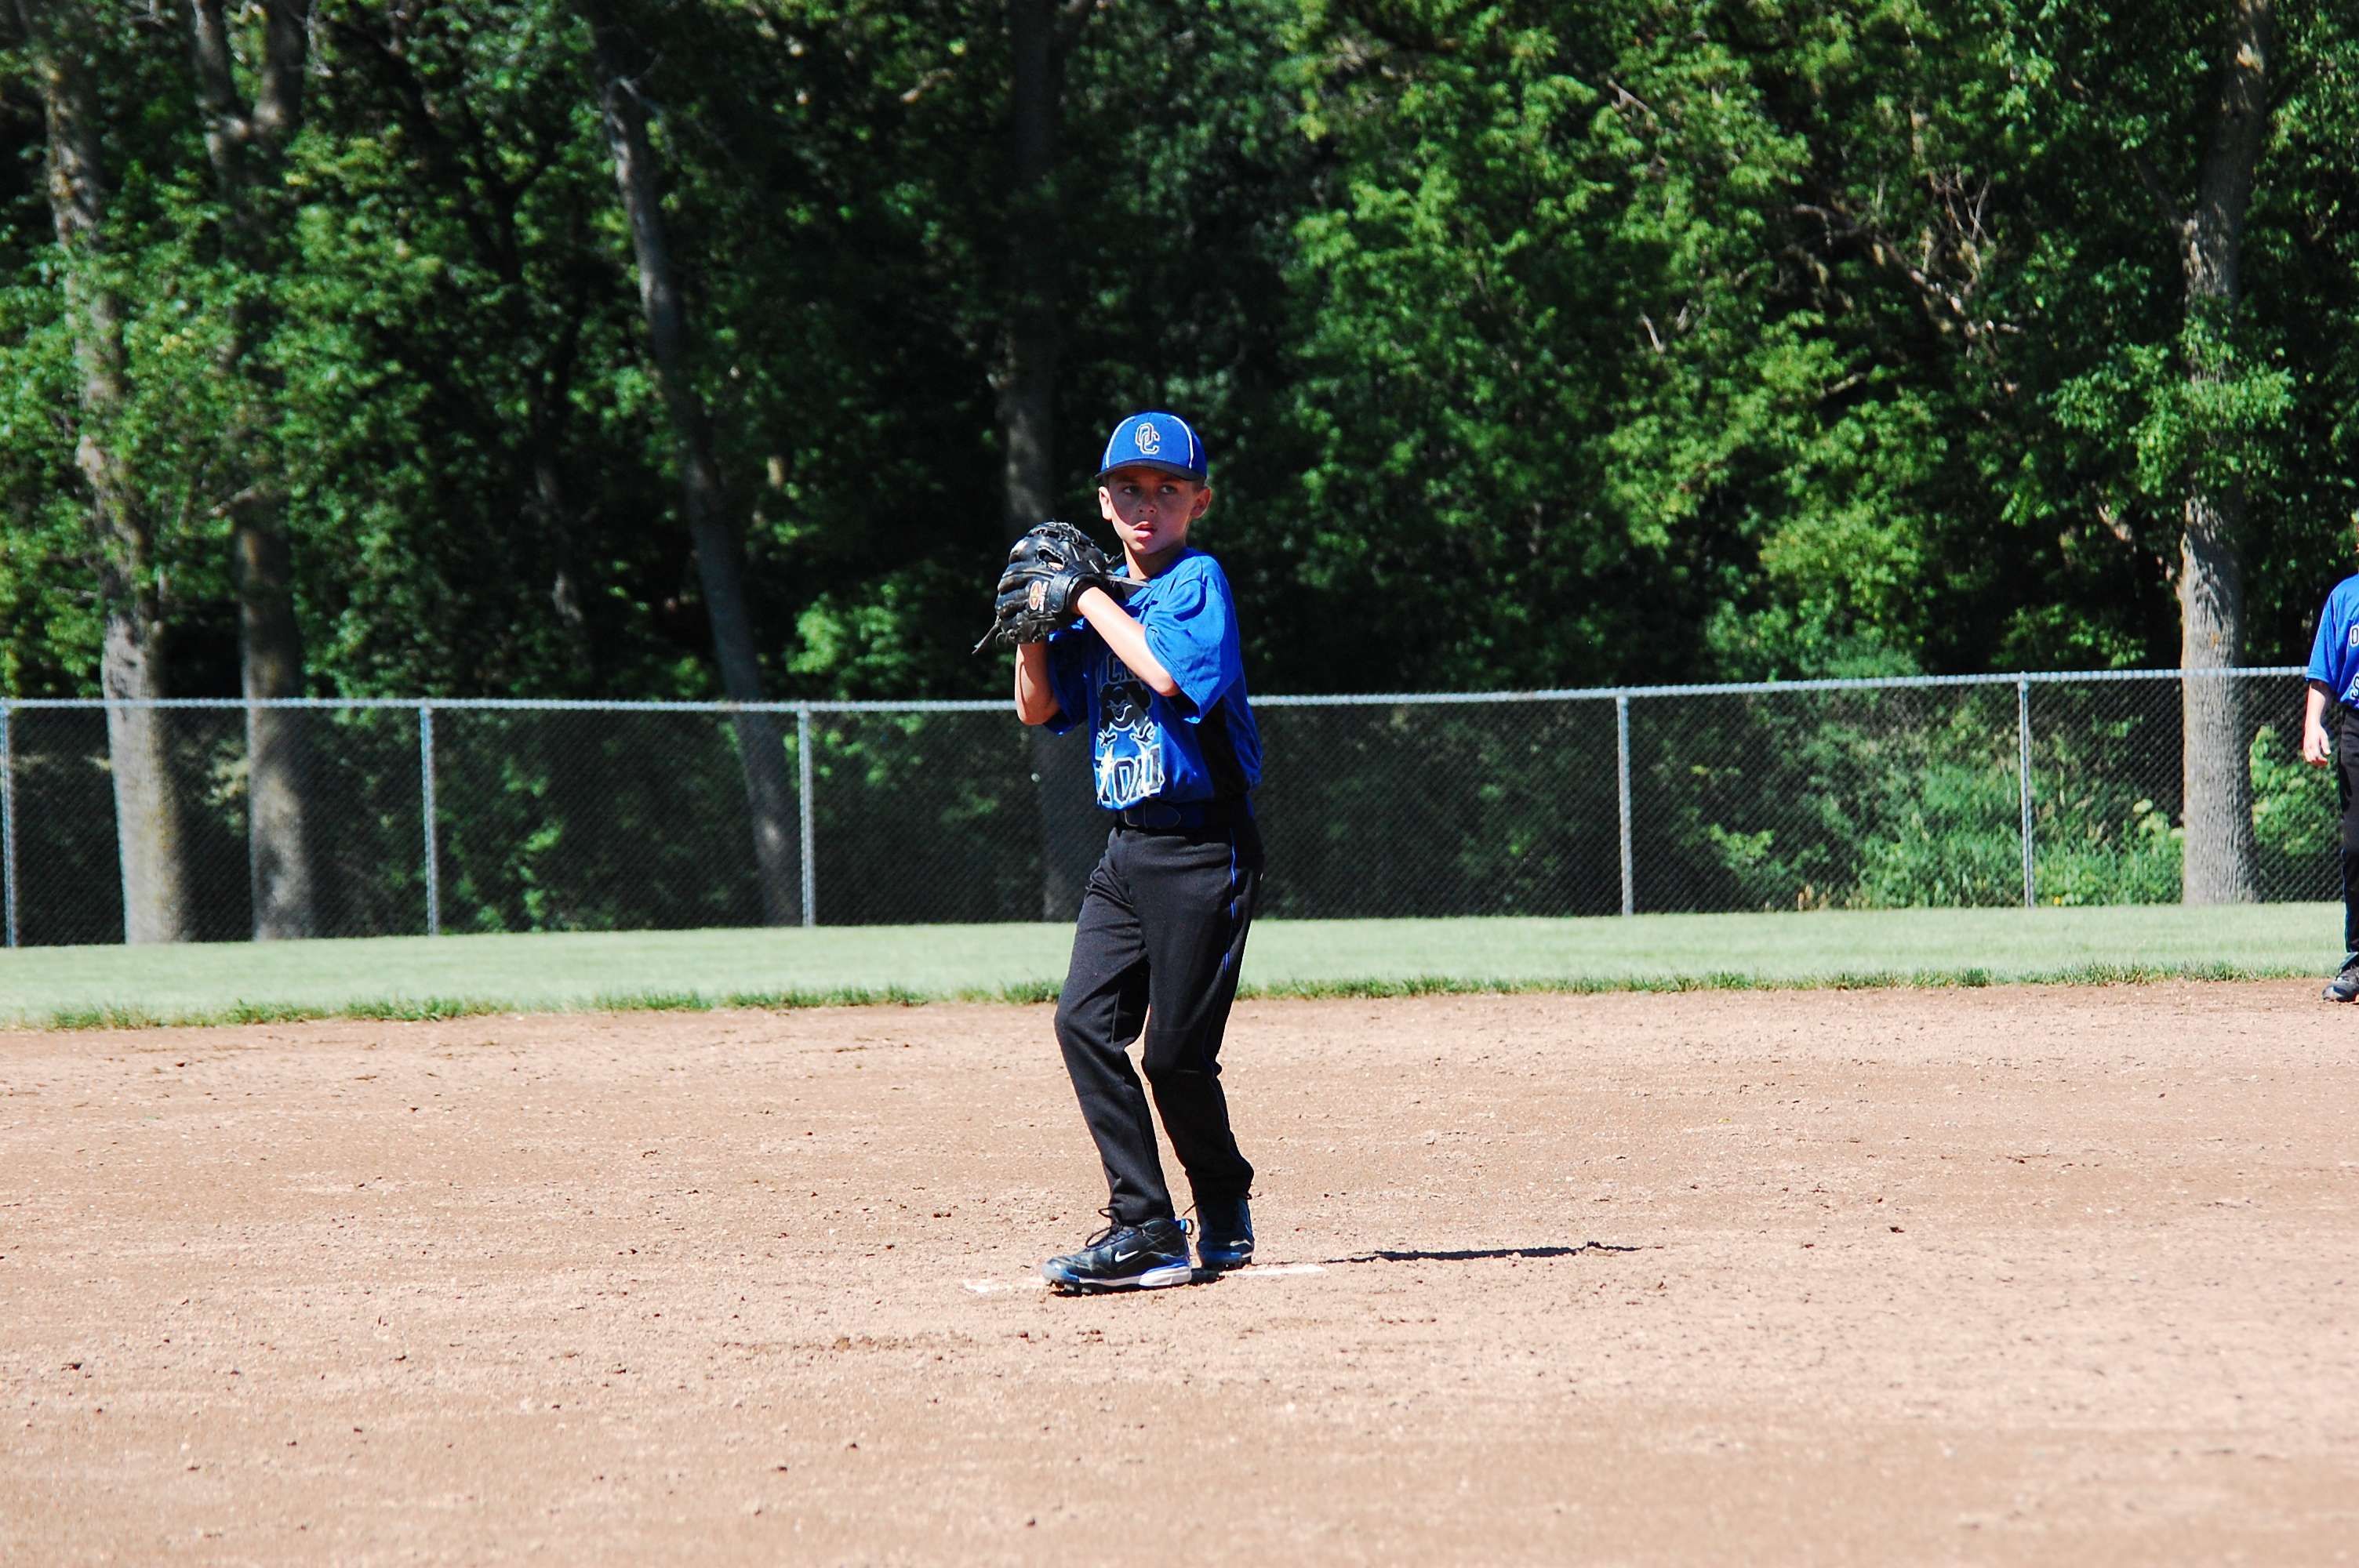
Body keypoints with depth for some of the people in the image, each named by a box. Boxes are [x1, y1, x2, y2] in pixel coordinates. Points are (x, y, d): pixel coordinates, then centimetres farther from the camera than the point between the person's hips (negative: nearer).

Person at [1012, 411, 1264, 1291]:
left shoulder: (1199, 582, -7)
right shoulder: (1103, 593, 14)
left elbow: (1170, 671, -26)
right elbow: (1038, 707, 13)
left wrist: (1087, 599, -17)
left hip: (1205, 849, -7)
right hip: (1127, 848, 7)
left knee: (1175, 1053, -6)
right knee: (1085, 1021, -9)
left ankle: (1225, 1211, 18)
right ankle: (1143, 1227, -7)